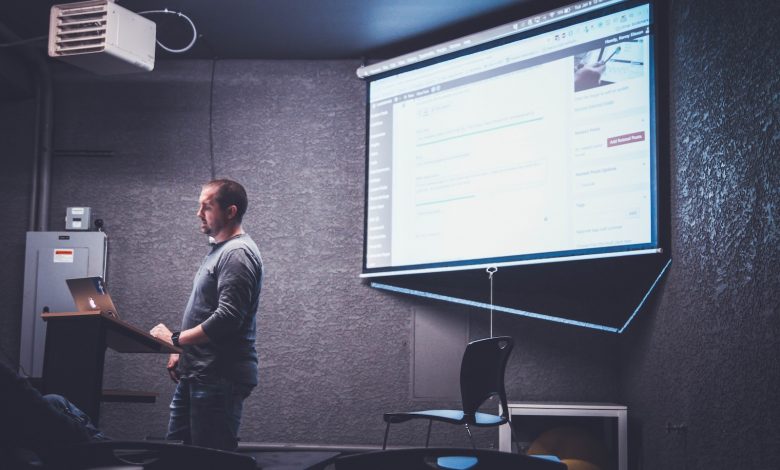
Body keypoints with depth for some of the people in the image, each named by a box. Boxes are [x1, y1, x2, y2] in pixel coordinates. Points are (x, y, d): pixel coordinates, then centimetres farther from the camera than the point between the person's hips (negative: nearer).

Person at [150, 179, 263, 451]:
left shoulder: (237, 254, -14)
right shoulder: (219, 250, 18)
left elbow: (226, 319, -23)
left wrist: (175, 339, -16)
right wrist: (182, 352, 15)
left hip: (219, 378, -10)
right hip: (196, 375, 10)